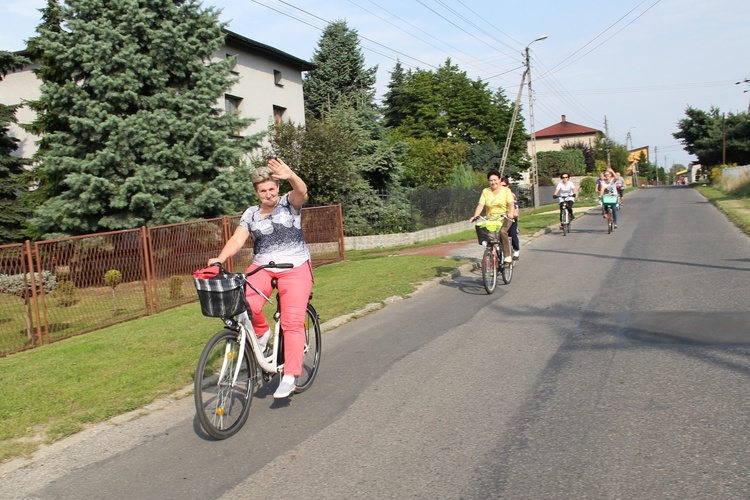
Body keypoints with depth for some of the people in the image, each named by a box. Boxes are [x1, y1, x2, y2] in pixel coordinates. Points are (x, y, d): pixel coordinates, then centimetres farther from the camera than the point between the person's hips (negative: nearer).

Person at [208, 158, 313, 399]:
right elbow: (237, 239, -2)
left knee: (293, 321, -13)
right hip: (262, 267, 3)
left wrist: (291, 176, -46)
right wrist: (220, 259, -21)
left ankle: (290, 377, -6)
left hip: (295, 268, -3)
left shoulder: (289, 203, -1)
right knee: (247, 304, -26)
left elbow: (301, 193, -23)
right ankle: (262, 332, 7)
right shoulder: (251, 214, 9)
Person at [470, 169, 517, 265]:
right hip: (490, 219, 3)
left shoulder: (506, 190, 4)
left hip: (504, 218, -3)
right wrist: (475, 216, -18)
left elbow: (511, 204, -8)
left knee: (502, 231, -33)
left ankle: (507, 256, -23)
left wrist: (511, 213, -30)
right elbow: (480, 205, -1)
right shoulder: (485, 191, 9)